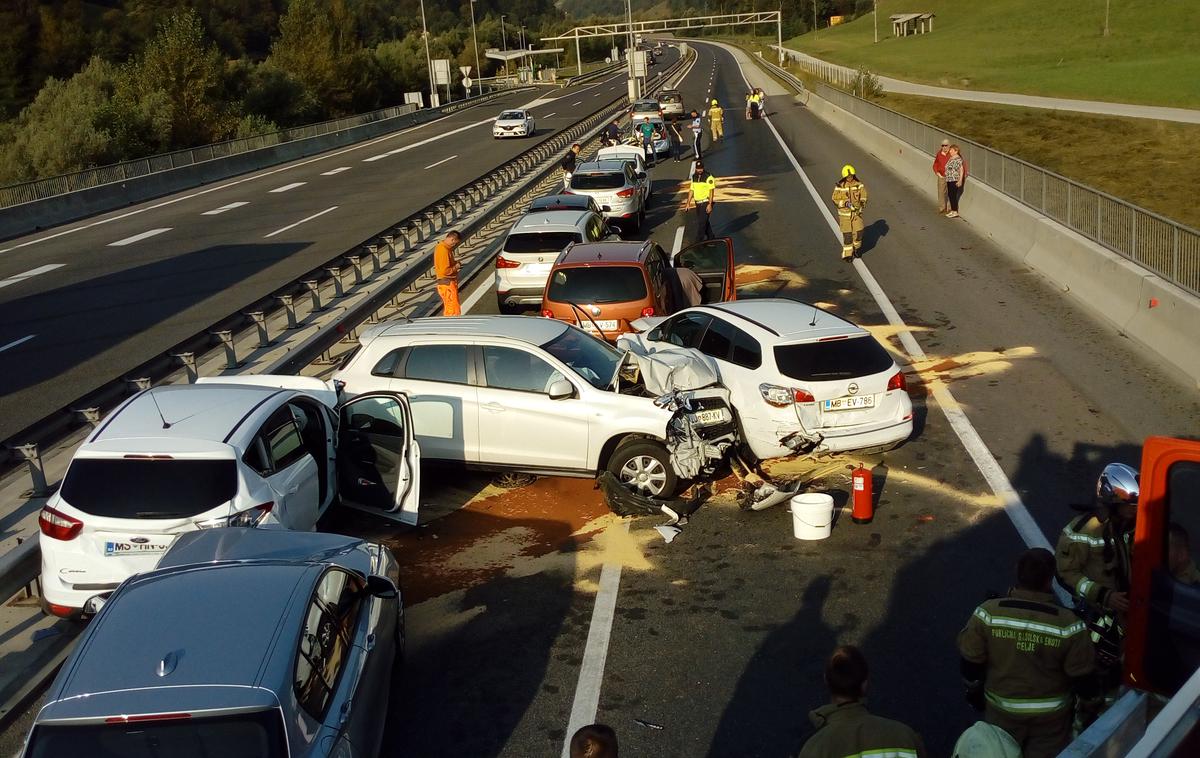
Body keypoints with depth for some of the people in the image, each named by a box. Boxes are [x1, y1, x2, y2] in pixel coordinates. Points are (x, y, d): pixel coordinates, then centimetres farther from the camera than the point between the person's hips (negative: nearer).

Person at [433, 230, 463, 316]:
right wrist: (455, 267, -11)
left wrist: (454, 263, 9)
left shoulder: (441, 247, 11)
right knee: (454, 311, -8)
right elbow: (445, 271, -25)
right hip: (448, 284, -10)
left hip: (445, 283, 10)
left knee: (447, 309, 17)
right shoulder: (444, 250, -21)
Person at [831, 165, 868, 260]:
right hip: (845, 213, -2)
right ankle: (847, 254, 13)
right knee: (847, 234, 0)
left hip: (857, 212, 2)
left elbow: (863, 196, -3)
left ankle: (856, 249, 30)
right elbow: (835, 200, -10)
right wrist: (845, 203, -25)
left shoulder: (859, 185, -5)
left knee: (858, 232, 3)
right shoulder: (839, 186, -12)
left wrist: (862, 203, -25)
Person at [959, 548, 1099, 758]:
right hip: (1051, 714, -1)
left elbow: (971, 660, -9)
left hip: (1001, 709, 1)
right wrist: (1091, 705, 7)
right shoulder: (1068, 625, -23)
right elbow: (1082, 675, -12)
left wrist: (974, 690, 10)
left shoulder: (988, 613, -21)